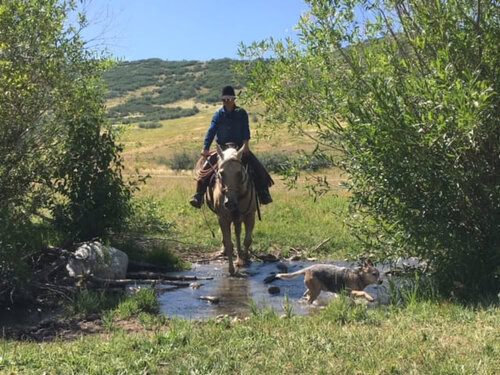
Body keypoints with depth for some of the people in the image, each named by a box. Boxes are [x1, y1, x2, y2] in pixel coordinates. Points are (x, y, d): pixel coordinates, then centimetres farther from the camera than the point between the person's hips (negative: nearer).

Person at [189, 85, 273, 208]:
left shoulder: (241, 113, 1)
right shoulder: (218, 115, 2)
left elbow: (246, 129, -9)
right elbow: (211, 131, -5)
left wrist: (245, 143, -27)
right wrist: (206, 148, -17)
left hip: (239, 147, 0)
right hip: (222, 148, 0)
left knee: (257, 167, -18)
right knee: (207, 166, -18)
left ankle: (263, 193, -9)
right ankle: (199, 195, -12)